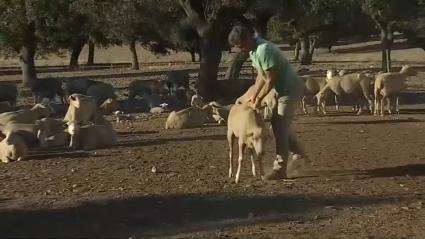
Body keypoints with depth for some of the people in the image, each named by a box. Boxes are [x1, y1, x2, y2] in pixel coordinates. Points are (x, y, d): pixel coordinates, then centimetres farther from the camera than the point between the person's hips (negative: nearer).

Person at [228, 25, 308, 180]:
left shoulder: (263, 50, -26)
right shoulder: (253, 50, 4)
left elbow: (271, 80, -23)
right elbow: (261, 75, 12)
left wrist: (259, 98, -13)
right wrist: (253, 96, 9)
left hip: (291, 89, -10)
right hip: (283, 89, 10)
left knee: (280, 128, -9)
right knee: (278, 125, 16)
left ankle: (280, 169, -4)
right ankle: (298, 154, 29)